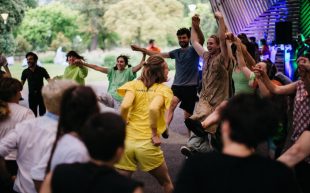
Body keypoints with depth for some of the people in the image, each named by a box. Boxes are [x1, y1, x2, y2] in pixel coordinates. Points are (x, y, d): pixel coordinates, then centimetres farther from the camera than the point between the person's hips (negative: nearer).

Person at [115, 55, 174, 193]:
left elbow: (124, 106, -13)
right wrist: (155, 134, -11)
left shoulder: (134, 84, 5)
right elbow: (153, 108, -20)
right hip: (147, 144, -2)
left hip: (127, 141, 2)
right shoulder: (164, 89, 0)